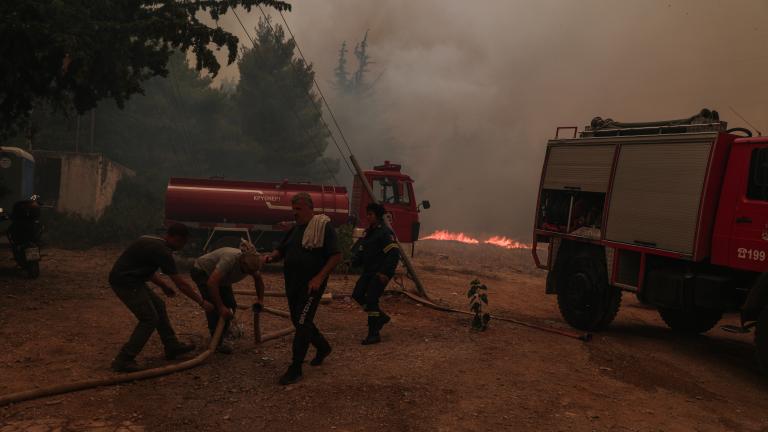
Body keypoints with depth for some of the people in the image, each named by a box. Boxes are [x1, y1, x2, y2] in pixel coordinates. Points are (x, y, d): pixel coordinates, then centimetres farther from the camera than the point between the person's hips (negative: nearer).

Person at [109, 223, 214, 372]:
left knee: (159, 307, 16)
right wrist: (202, 302, -6)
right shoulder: (162, 251, -17)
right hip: (125, 282, -10)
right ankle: (123, 360, -3)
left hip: (130, 278, 10)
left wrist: (163, 285, 28)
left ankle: (172, 347, 27)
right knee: (149, 318, -7)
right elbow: (181, 284, -14)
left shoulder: (154, 242, 11)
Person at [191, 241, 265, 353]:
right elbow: (211, 283, -46)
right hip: (201, 272, -7)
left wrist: (260, 300, 1)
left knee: (230, 305, -3)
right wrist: (221, 307, -42)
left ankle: (221, 337, 13)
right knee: (214, 306, -20)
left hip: (216, 274, 7)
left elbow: (258, 279, 2)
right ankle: (218, 342, -10)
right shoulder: (230, 259, -41)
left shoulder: (251, 264, -20)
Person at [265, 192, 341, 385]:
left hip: (311, 284, -8)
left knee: (302, 322, -9)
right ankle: (323, 347, 40)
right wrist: (272, 257, -4)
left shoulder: (323, 226, -10)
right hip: (293, 283, 8)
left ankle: (295, 369, -2)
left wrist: (319, 278, -22)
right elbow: (281, 251, 20)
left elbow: (336, 255, -15)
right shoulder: (294, 229, 13)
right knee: (299, 320, 16)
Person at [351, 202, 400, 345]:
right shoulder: (369, 231, 13)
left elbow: (394, 253, -22)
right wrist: (356, 259, 5)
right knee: (357, 294, 6)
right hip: (368, 271, 9)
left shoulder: (385, 232, -16)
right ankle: (381, 317, 21)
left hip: (380, 273, -9)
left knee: (371, 299, -10)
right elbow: (362, 249, 25)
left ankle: (374, 334, 0)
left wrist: (386, 273, -24)